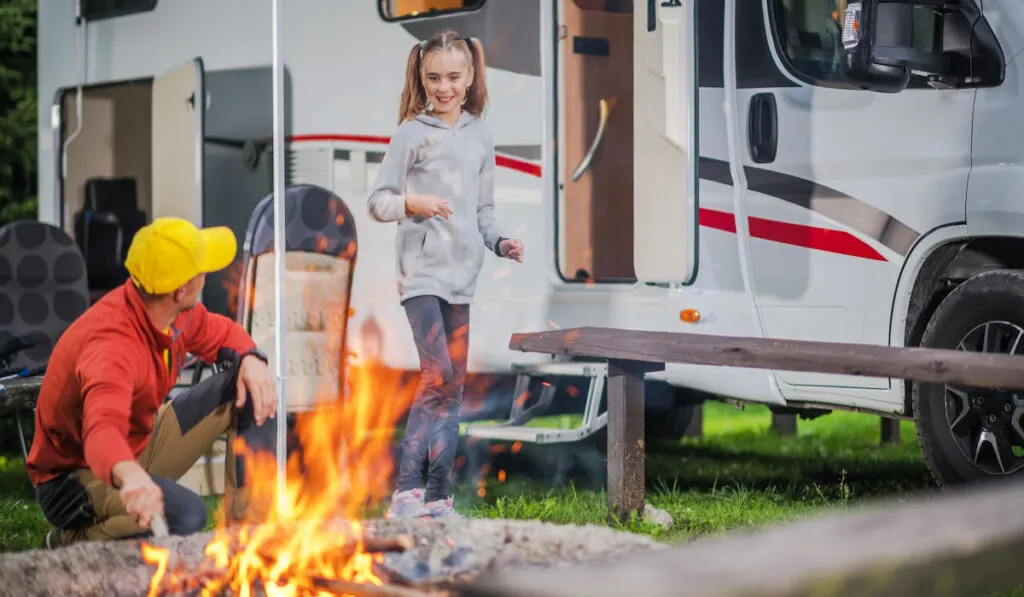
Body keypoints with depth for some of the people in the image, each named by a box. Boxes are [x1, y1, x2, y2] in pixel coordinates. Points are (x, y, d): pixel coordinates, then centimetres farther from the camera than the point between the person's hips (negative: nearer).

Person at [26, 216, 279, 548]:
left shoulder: (177, 310, -9)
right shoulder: (113, 345, -36)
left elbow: (219, 333, 13)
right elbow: (103, 429, -54)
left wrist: (251, 360, -10)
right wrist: (130, 476, -76)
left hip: (141, 442, 9)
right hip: (78, 475, -9)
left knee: (247, 388, 0)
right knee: (185, 515, -37)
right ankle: (73, 543, -11)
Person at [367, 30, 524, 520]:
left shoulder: (480, 135, 13)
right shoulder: (412, 132, -1)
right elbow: (377, 201, -3)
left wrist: (499, 242, 3)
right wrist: (411, 204, -21)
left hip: (463, 273, 6)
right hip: (421, 271, -6)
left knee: (454, 385, 7)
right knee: (437, 375, -17)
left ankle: (438, 495, 14)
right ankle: (406, 490, -13)